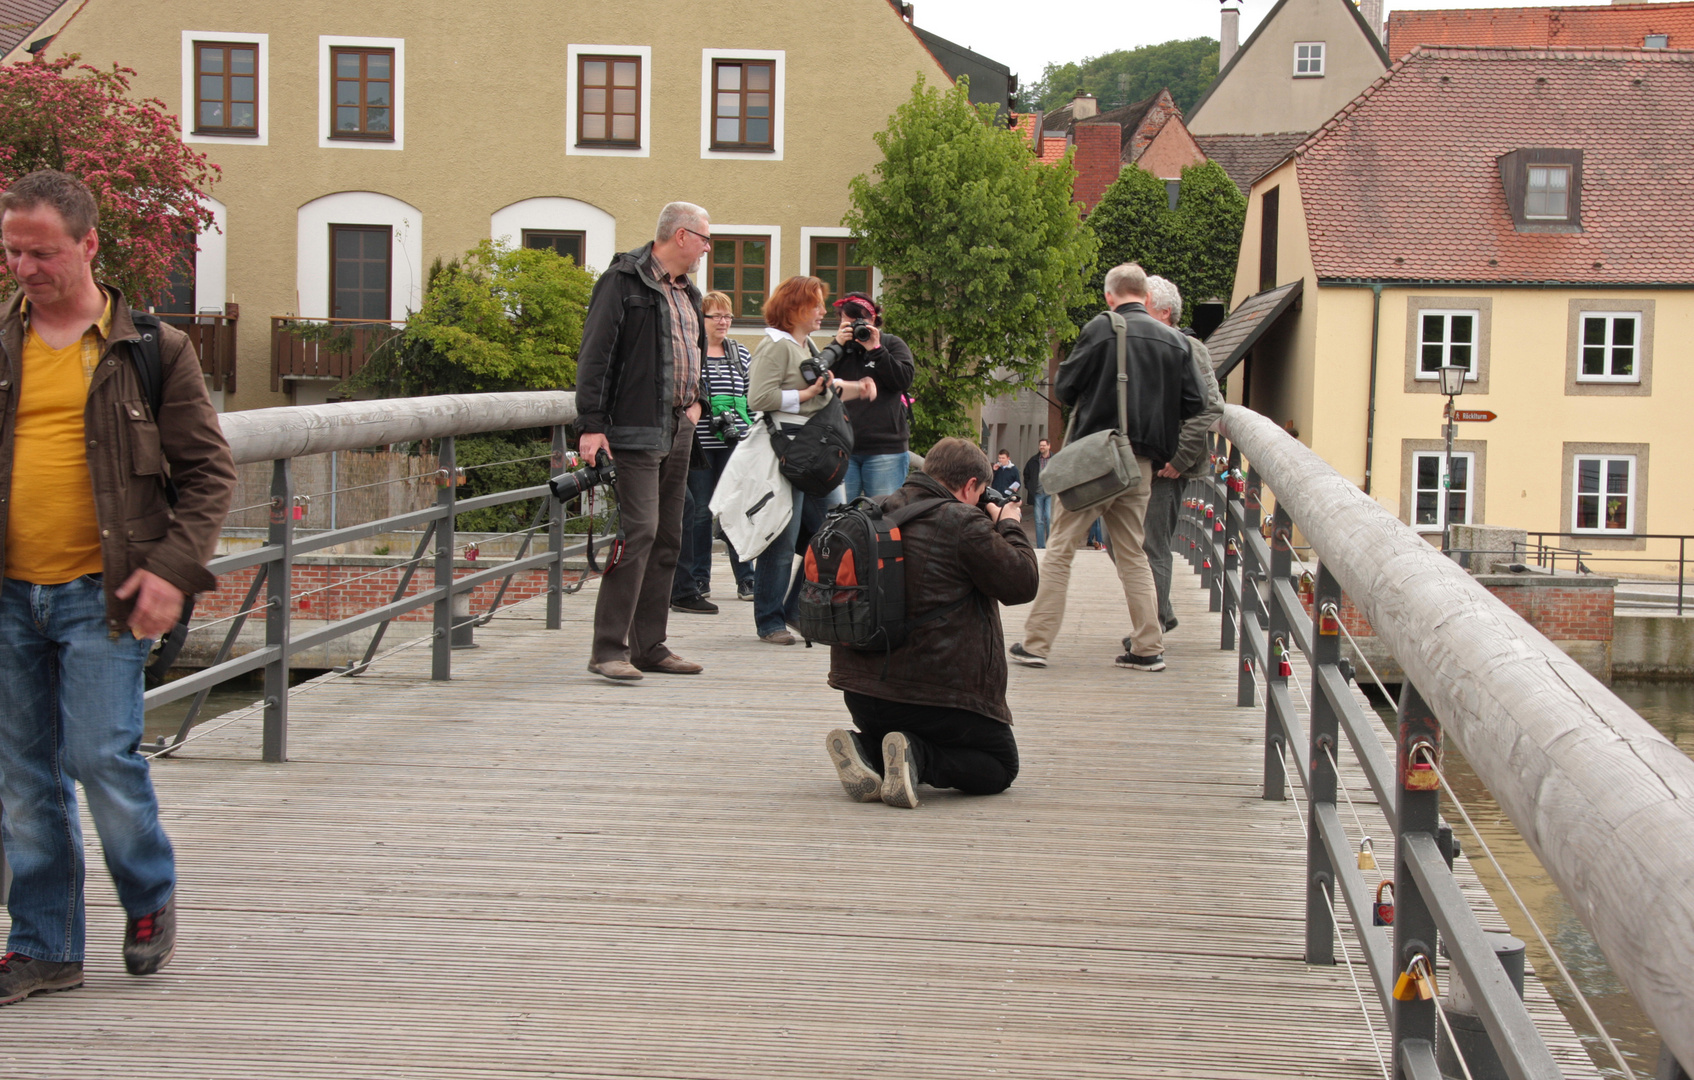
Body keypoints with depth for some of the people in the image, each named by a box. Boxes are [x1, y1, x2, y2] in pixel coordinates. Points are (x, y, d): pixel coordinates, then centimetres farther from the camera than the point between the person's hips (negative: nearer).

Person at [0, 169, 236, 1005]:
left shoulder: (152, 350, 1)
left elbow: (208, 471, 2)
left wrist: (175, 568, -9)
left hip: (101, 593, -3)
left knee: (102, 757, -7)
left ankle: (150, 899, 20)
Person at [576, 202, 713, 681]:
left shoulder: (686, 292, 19)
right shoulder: (624, 281, -7)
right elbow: (595, 355, -12)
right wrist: (591, 425, -18)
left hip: (678, 431, 9)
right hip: (635, 431, -9)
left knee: (667, 539, 9)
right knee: (638, 532, -15)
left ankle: (649, 645, 14)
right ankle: (608, 649, -12)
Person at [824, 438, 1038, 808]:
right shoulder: (965, 524, -15)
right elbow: (1022, 584, -7)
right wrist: (1009, 527, 9)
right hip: (939, 691, -6)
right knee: (1000, 766, 13)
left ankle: (863, 750, -1)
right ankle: (917, 758, -14)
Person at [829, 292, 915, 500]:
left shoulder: (892, 344, 10)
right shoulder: (840, 347, 16)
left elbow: (904, 380, -6)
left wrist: (875, 350, -10)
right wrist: (837, 346, -7)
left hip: (885, 448, -2)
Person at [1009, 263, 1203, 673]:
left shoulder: (1101, 328, -6)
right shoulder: (1175, 341, 8)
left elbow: (1064, 387, -2)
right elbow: (1192, 405, 6)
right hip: (1141, 463, 5)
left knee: (1059, 550, 1)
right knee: (1132, 554, 15)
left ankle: (1035, 643, 1)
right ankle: (1148, 647, 12)